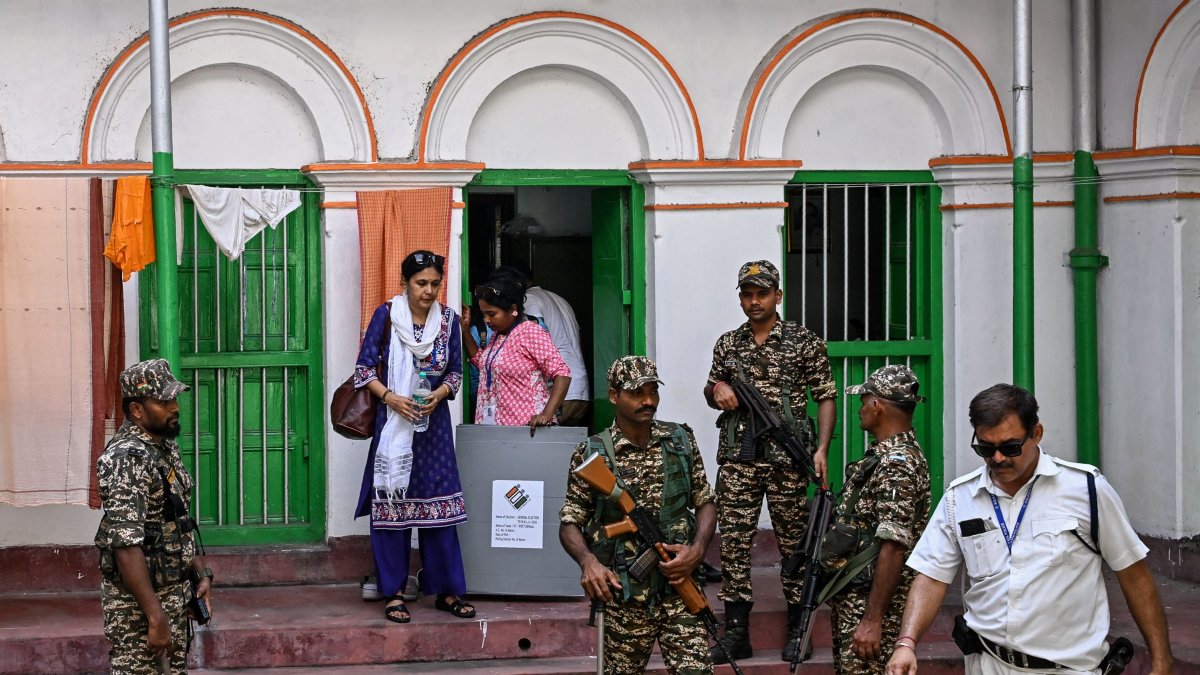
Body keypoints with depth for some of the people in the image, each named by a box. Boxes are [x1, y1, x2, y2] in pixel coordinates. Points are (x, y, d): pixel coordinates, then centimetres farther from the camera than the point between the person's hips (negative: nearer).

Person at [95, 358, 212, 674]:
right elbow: (126, 545, -26)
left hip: (175, 596, 9)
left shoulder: (165, 447, 9)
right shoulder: (127, 458, -20)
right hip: (140, 603, -9)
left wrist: (200, 571, 12)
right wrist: (155, 618, -27)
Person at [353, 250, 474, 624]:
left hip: (433, 421, 2)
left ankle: (446, 590, 9)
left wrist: (439, 394, -11)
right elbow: (364, 367, -2)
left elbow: (455, 370, 10)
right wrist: (390, 397, -17)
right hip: (393, 421, -2)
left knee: (439, 503, 2)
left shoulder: (448, 320, 4)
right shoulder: (386, 315, -4)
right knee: (391, 504, -2)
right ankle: (394, 593, 5)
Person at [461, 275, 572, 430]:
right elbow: (480, 361, 34)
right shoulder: (498, 335, 15)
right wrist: (465, 330, 20)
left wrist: (547, 415, -26)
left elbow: (561, 374, -17)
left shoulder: (531, 333, -11)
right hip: (494, 423, 8)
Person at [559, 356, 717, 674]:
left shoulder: (681, 441, 6)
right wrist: (588, 561, -21)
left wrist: (697, 549, -7)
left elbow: (704, 503, 11)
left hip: (680, 588, 1)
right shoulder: (591, 454, -2)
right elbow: (570, 523, -1)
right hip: (624, 594, -1)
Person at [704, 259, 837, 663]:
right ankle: (736, 634, 4)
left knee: (794, 543, 2)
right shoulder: (727, 344, 12)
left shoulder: (804, 342, 2)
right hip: (737, 458, 3)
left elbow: (825, 398, 1)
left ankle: (797, 632, 11)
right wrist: (717, 389, -2)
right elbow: (711, 396, 23)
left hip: (787, 458, -3)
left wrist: (821, 449, -10)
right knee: (734, 543, 0)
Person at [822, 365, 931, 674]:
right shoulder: (884, 454, 13)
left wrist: (873, 620, -26)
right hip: (851, 597, 10)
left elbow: (893, 548, -24)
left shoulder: (898, 464, -19)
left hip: (872, 599, -10)